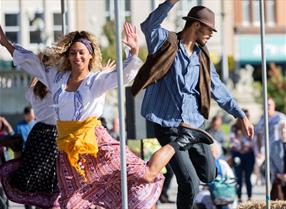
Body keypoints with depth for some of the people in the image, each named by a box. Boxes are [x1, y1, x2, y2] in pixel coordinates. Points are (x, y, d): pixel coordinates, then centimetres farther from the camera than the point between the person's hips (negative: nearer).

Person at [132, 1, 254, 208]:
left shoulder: (202, 56, 12)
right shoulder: (166, 43, -4)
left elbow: (217, 88, 19)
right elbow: (149, 26, -24)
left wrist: (241, 115, 17)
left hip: (194, 127, 6)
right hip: (169, 129, -6)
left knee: (210, 177, 11)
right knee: (190, 185, -11)